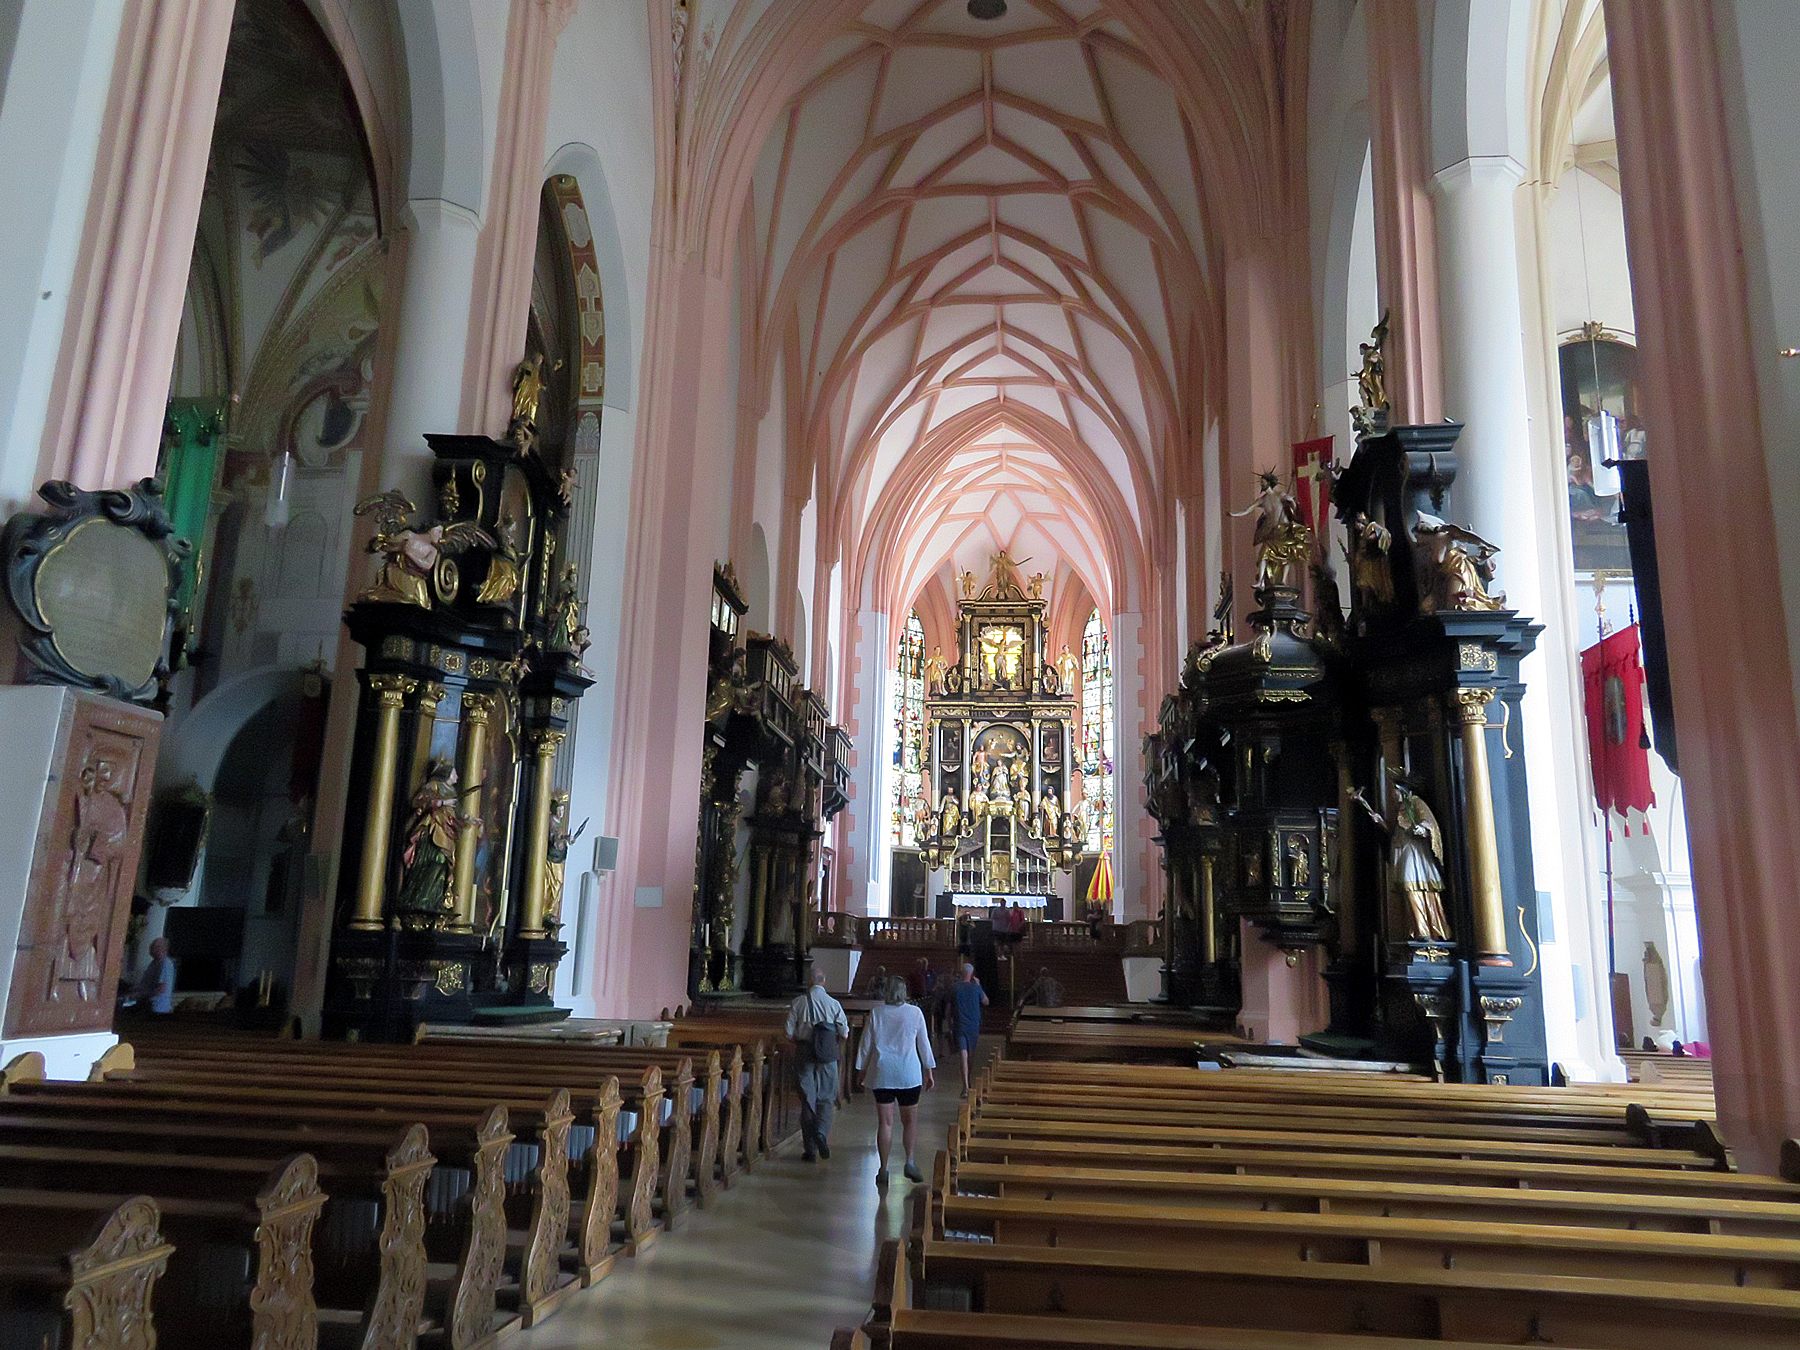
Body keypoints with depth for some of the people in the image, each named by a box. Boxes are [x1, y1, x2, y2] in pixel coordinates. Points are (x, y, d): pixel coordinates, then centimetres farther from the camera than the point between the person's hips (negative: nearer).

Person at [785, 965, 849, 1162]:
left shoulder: (797, 1003, -2)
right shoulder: (833, 1004, -3)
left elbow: (789, 1033, -4)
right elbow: (844, 1035, -3)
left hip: (804, 1053, 1)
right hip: (828, 1057, -1)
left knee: (807, 1099, 7)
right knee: (826, 1098, 10)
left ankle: (809, 1148, 9)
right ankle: (821, 1132, -15)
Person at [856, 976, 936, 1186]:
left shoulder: (876, 1012, 0)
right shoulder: (915, 1013, -1)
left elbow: (866, 1044, 4)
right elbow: (924, 1044, 5)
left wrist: (863, 1070, 13)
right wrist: (929, 1071, 14)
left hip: (881, 1074, 1)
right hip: (909, 1073, -1)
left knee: (885, 1122, 4)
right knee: (910, 1120, 12)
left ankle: (883, 1169, 4)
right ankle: (910, 1162, -1)